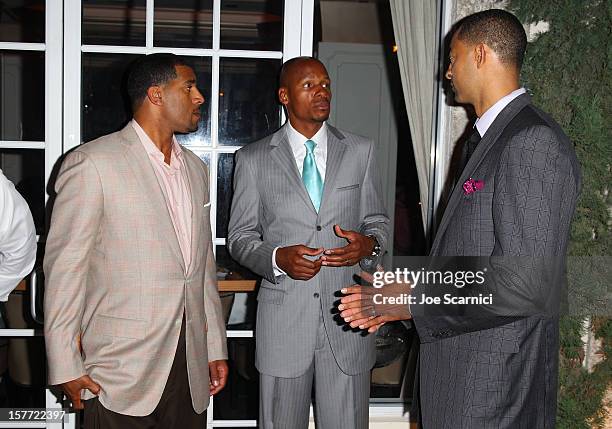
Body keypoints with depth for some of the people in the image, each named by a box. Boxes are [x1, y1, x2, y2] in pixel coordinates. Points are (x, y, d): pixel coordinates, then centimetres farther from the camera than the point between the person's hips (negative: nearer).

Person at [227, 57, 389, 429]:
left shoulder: (361, 151, 7)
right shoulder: (253, 159, 3)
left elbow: (378, 222, 13)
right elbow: (240, 237, 6)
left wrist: (369, 244, -11)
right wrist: (277, 258, -14)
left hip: (348, 317, 1)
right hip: (283, 320, -1)